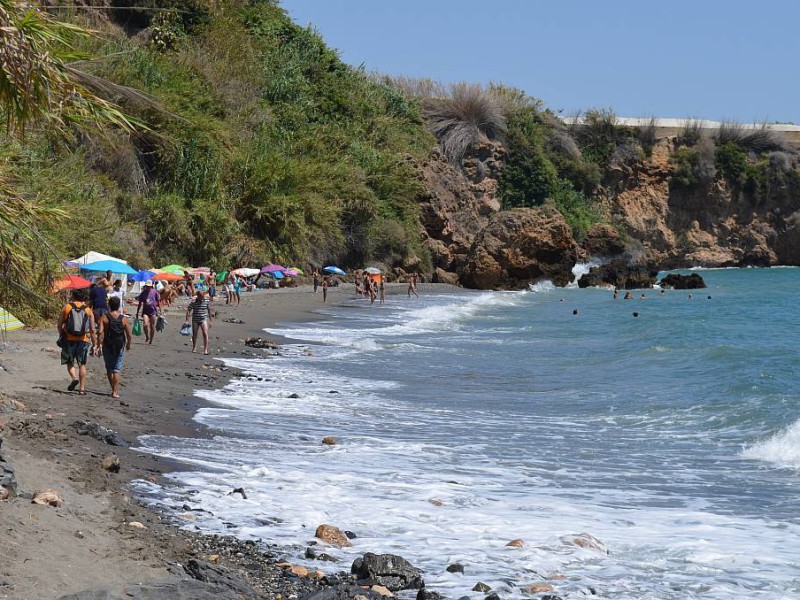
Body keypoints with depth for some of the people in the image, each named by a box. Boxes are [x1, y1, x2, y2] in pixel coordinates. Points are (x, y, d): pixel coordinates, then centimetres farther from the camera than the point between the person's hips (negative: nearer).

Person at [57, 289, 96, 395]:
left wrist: (61, 336, 22)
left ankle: (74, 377, -15)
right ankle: (82, 388, 8)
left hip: (69, 339, -1)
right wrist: (95, 343, 10)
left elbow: (59, 325, 5)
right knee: (82, 364, 10)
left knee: (70, 362, 12)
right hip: (83, 340, 1)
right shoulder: (88, 310, 4)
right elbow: (92, 329, 3)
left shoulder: (66, 308, 3)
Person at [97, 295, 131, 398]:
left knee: (109, 369, 16)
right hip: (119, 347, 0)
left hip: (107, 346, 0)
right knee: (116, 369, 5)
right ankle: (115, 391, -3)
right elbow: (129, 335, -4)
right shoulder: (124, 319, -5)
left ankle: (113, 389, 17)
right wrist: (128, 344, 14)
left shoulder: (104, 318, -8)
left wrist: (98, 345, -13)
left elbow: (101, 333, -18)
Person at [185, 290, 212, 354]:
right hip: (195, 320, 0)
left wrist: (210, 320, 10)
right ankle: (194, 348, 33)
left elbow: (209, 310, 8)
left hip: (203, 319, 0)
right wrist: (187, 320, -8)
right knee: (194, 334, 11)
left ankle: (205, 349, -13)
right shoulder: (194, 302, -9)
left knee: (205, 334, -14)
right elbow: (188, 310, -4)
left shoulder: (206, 301, -3)